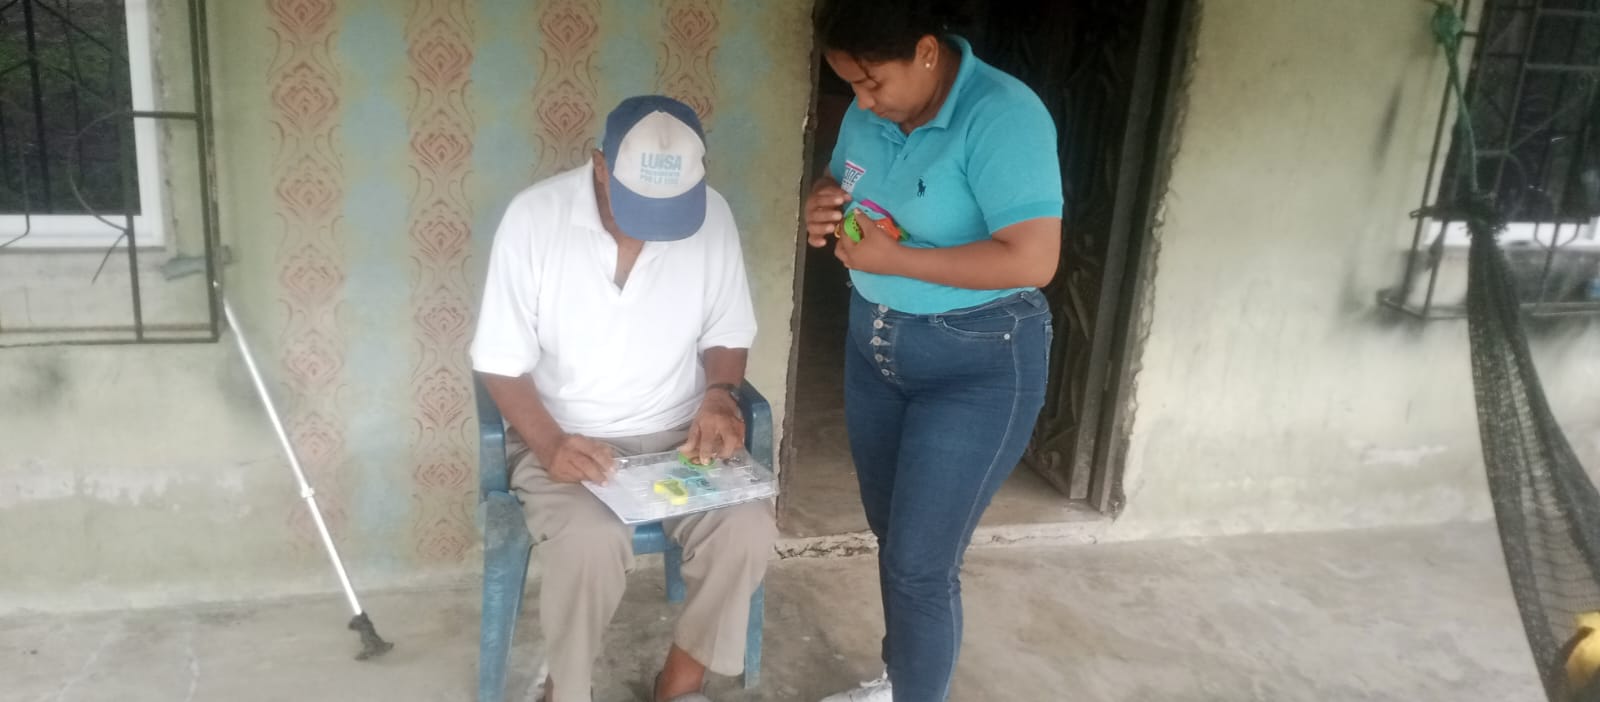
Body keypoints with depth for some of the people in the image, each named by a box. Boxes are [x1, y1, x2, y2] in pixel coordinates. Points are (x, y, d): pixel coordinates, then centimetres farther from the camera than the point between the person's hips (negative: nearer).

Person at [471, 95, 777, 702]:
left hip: (678, 434, 3)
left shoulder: (712, 216, -8)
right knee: (592, 540, -31)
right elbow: (500, 362, -9)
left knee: (749, 528, -23)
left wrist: (720, 392, -15)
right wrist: (550, 446, -25)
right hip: (565, 438, -2)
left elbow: (727, 334, 6)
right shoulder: (535, 217, -15)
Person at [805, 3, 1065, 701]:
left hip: (976, 362, -7)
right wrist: (822, 207, -8)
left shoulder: (1001, 115, -23)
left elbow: (1032, 259, -29)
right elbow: (840, 184, 17)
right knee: (892, 535, 20)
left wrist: (894, 258, -26)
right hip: (874, 342, 8)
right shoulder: (870, 111, 0)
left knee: (920, 561, -3)